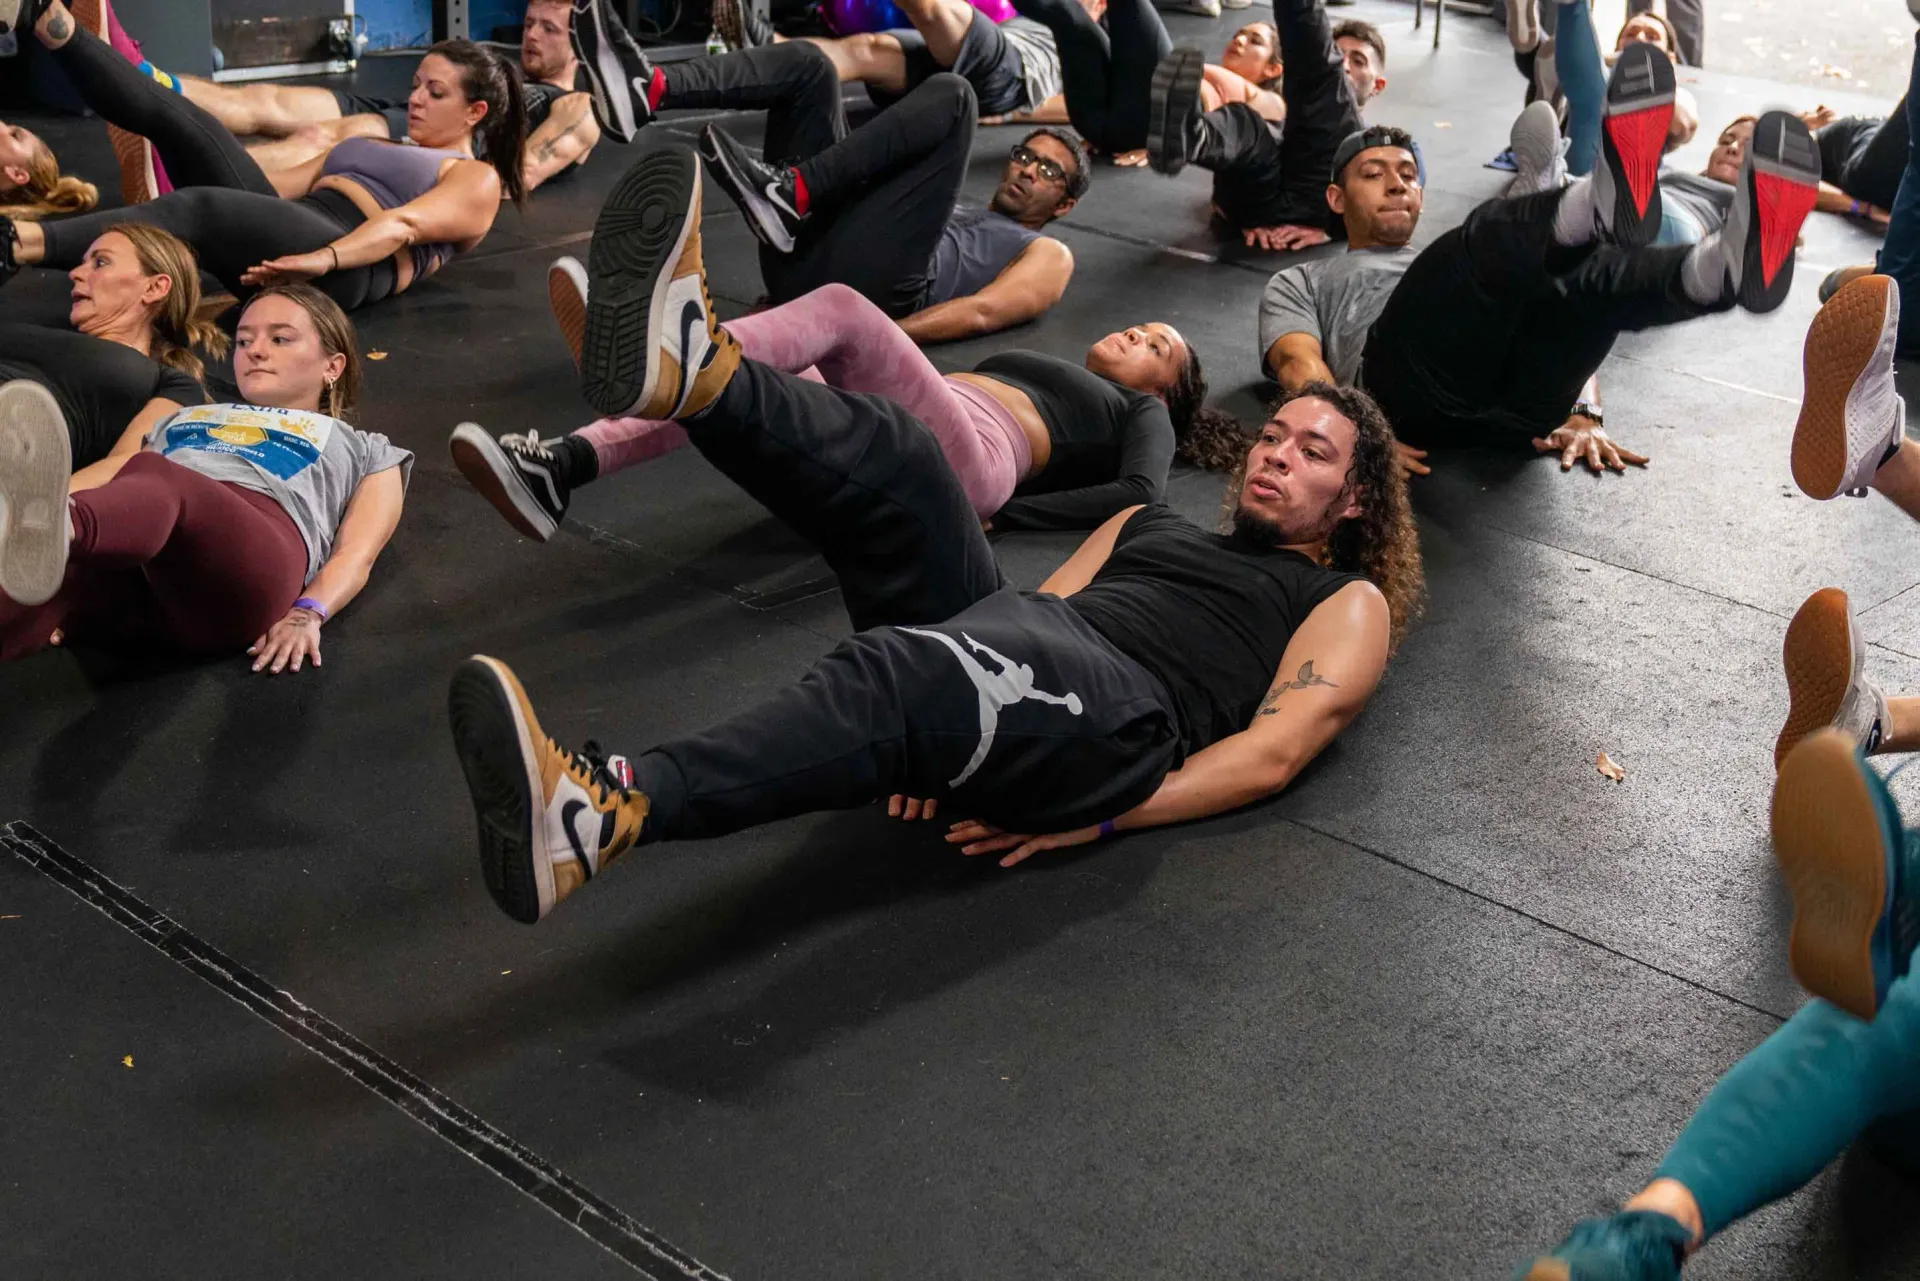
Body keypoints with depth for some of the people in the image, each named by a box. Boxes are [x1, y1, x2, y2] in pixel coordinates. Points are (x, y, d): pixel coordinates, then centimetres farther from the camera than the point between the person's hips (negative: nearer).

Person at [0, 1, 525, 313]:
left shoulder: (477, 182, 11)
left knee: (201, 207, -34)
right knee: (170, 113, -10)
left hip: (347, 266, -8)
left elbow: (405, 224, -10)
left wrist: (322, 260, -30)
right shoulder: (373, 146, 36)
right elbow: (284, 182, 27)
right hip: (281, 230, 8)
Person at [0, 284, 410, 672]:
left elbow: (356, 554, 14)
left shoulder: (363, 449, 35)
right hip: (120, 567, 4)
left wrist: (307, 614, -9)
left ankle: (62, 528, -72)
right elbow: (111, 479, 28)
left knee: (156, 481, -40)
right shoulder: (184, 419, 46)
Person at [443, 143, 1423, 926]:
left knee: (909, 675, -40)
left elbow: (1273, 750, 4)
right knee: (887, 458, -17)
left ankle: (592, 820, -62)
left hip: (1120, 715, -6)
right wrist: (936, 747, 3)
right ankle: (688, 368, -47)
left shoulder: (1347, 604, 22)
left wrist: (1101, 814, -12)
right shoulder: (1149, 524, 40)